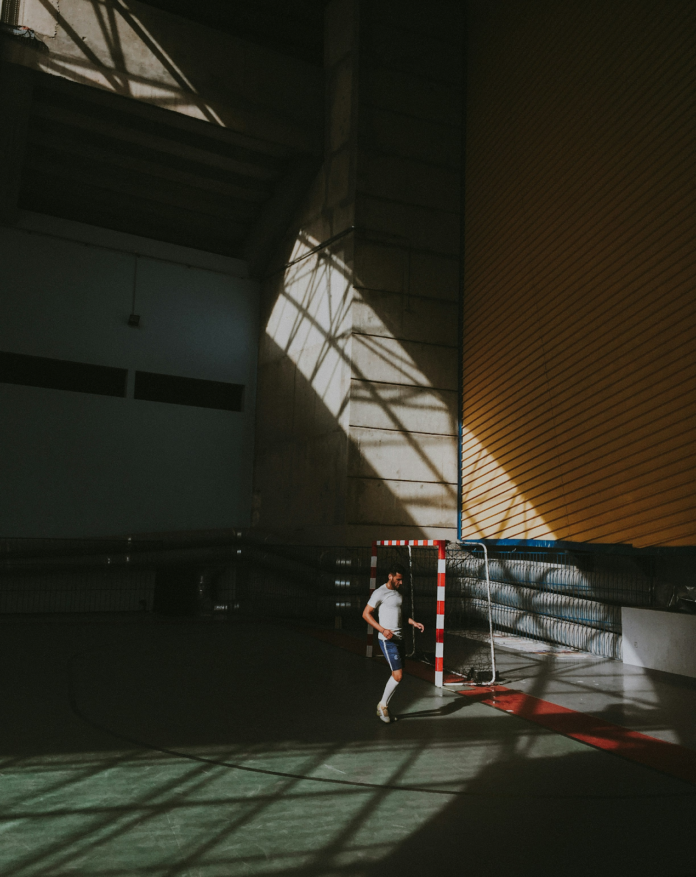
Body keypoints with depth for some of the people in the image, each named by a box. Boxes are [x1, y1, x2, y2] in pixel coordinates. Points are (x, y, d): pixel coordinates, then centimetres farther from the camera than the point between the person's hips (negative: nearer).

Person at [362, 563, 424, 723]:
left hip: (399, 638, 8)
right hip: (387, 639, -8)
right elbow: (366, 613, -12)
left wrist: (413, 622, 13)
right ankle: (382, 705, 9)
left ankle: (384, 708, 22)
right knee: (398, 675, -11)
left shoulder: (398, 594, 15)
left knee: (397, 675, 9)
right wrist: (383, 630, -21)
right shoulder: (380, 593, -10)